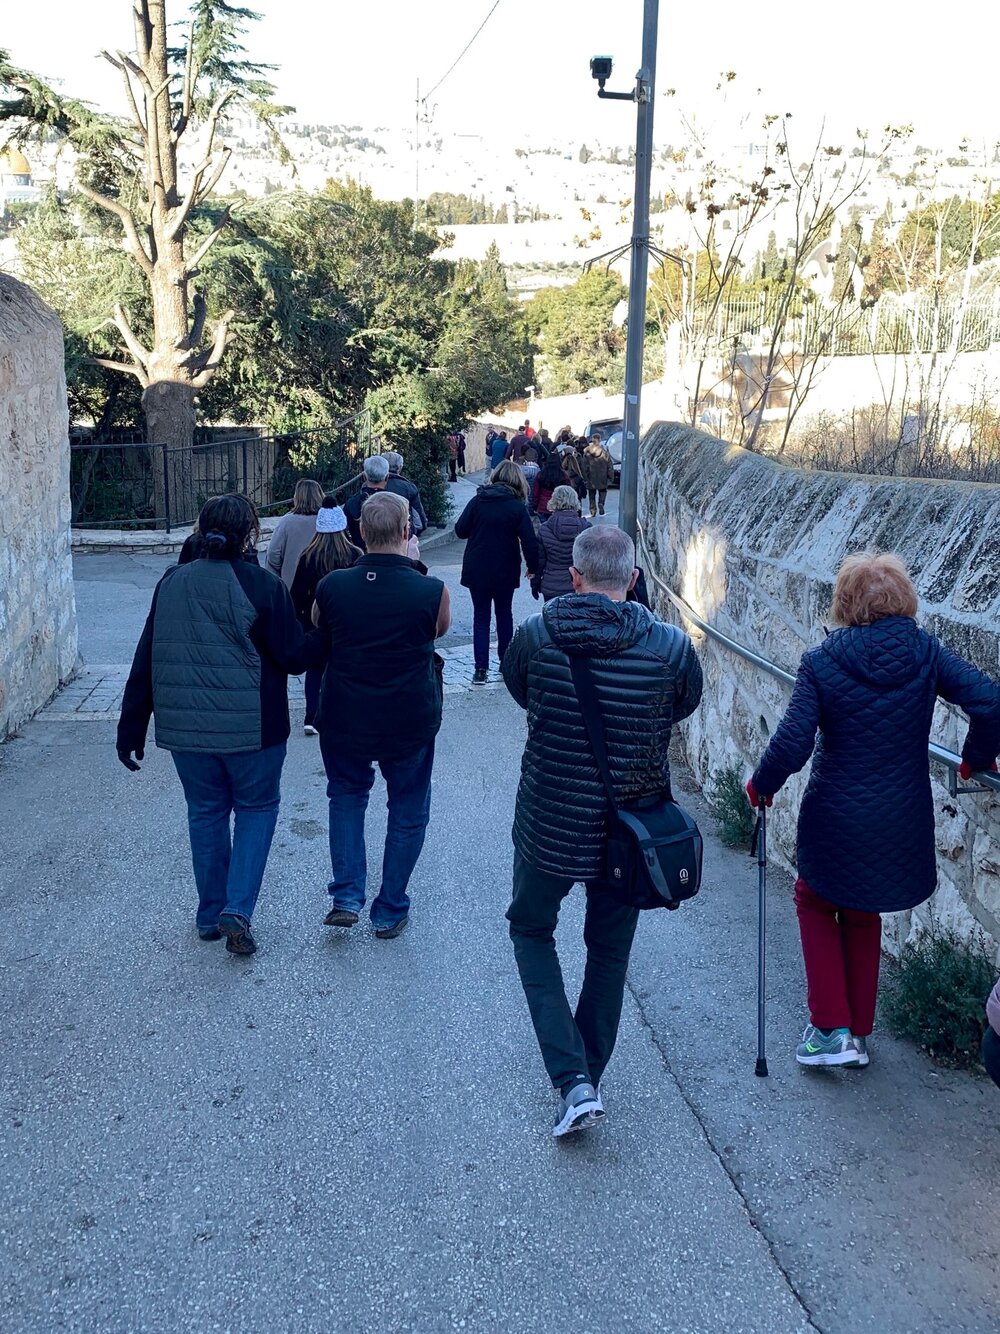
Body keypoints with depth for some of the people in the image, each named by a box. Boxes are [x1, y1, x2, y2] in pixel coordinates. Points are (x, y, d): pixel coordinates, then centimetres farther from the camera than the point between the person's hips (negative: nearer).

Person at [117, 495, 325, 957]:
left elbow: (145, 661, 4)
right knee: (256, 807, 14)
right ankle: (238, 909, 1)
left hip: (185, 727, 4)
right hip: (250, 727, -4)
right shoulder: (262, 586, -13)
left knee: (205, 811, 18)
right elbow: (293, 656, -10)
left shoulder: (171, 584, 1)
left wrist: (131, 728, 10)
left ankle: (211, 914, 26)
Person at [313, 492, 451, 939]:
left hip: (344, 720, 1)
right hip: (411, 722, -1)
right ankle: (389, 911, 26)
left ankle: (347, 896, 15)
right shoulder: (431, 591, -17)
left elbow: (316, 635, 8)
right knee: (407, 813, 17)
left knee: (346, 796, 25)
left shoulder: (331, 587, -12)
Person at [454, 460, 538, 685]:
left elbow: (460, 530, -5)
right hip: (505, 572, 0)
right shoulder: (517, 507, -10)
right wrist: (533, 568, 1)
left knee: (481, 617, 7)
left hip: (476, 570, 1)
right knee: (504, 614, 18)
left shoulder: (478, 500, -6)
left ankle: (481, 668, -1)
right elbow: (529, 542, -12)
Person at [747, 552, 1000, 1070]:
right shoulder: (926, 652, -7)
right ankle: (859, 1034, 32)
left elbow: (792, 742, -18)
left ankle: (831, 1029, 15)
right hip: (903, 824, 3)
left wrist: (761, 785, -1)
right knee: (862, 915, 25)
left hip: (835, 820, -3)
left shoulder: (821, 662, -13)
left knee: (815, 903, 23)